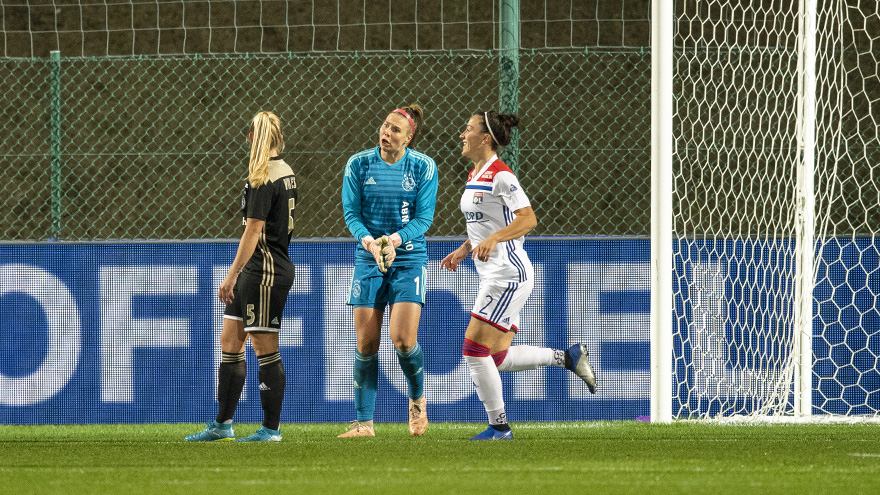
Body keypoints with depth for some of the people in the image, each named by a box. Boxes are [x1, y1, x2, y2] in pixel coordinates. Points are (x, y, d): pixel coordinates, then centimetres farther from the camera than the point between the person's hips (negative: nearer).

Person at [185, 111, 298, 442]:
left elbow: (254, 230, -19)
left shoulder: (264, 178, -15)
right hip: (254, 273, 10)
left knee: (265, 349, -4)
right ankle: (222, 425, 14)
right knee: (230, 343, 11)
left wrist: (232, 275, -18)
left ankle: (271, 430, 0)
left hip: (265, 271, -10)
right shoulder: (286, 173, 13)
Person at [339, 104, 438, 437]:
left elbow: (424, 216, -5)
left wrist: (395, 240, -22)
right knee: (365, 344, -2)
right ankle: (364, 422, 5)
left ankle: (417, 398, 15)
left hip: (408, 258, -2)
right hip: (368, 260, 2)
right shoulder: (358, 165, 0)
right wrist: (368, 241, -21)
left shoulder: (423, 167, -3)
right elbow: (351, 213, -1)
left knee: (403, 339, -14)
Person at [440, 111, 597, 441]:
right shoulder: (474, 175, 15)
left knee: (474, 349, -11)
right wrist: (464, 249, 20)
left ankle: (499, 426, -4)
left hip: (508, 274, -10)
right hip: (494, 277, 10)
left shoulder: (500, 176, -14)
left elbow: (528, 219, -22)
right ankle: (569, 357, 20)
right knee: (497, 358, 9)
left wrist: (493, 239, -33)